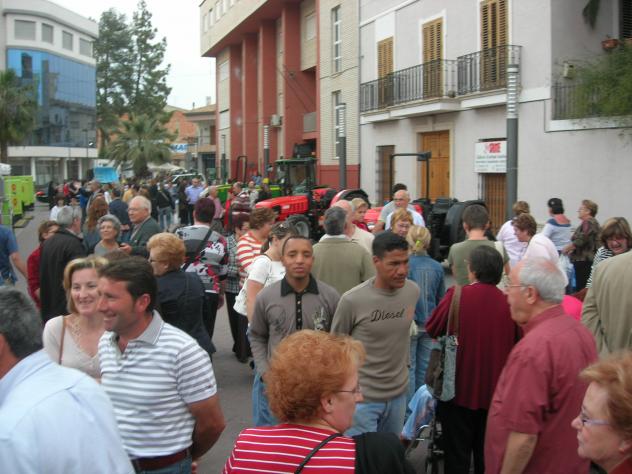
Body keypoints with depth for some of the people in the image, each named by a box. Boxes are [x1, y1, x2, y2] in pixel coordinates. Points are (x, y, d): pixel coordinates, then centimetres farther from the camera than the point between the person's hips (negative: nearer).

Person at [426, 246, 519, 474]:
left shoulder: (457, 295, -15)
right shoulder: (508, 302, -8)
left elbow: (431, 329, -4)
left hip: (460, 389, -3)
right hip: (495, 391, 3)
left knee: (457, 455, 10)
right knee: (487, 454, 17)